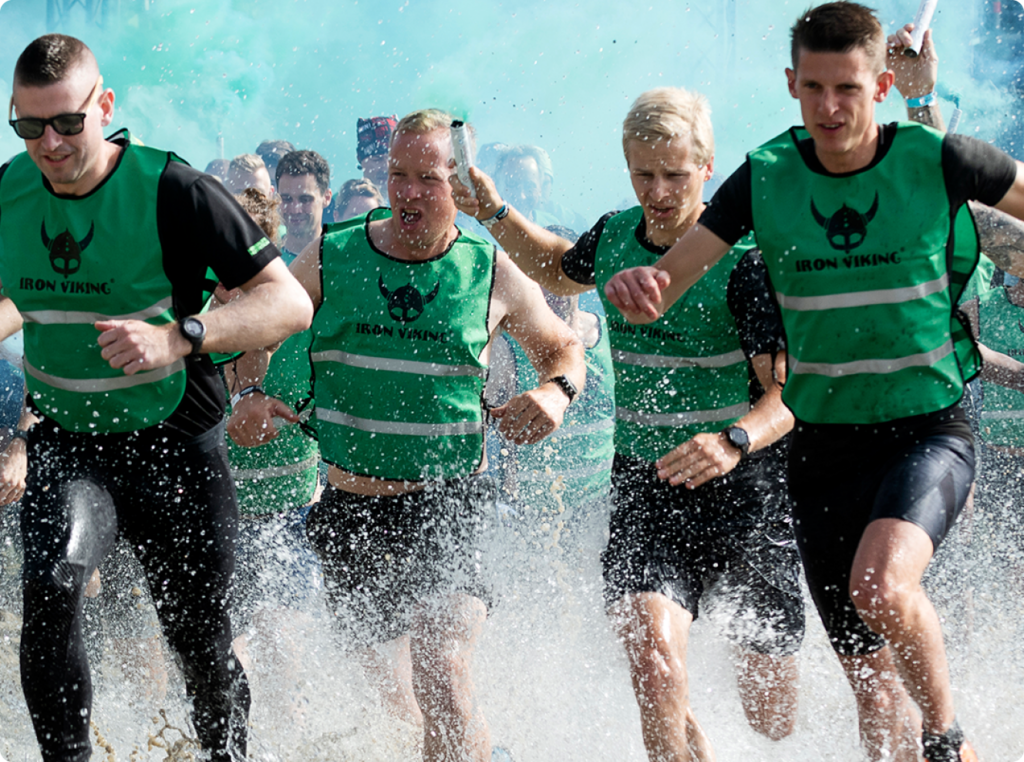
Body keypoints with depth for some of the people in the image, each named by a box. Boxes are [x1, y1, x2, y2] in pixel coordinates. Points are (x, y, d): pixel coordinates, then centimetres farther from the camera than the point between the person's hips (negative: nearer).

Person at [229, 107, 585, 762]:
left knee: (443, 677, -25)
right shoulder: (330, 259, -1)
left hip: (450, 503, -3)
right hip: (350, 504, 3)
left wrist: (557, 394, -8)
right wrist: (252, 397, -9)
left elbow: (563, 348, 14)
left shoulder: (492, 274, -2)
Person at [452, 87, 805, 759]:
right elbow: (560, 271, 28)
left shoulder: (744, 258, -15)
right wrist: (494, 214, 12)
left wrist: (734, 441, -43)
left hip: (746, 486, -3)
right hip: (646, 484, 3)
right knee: (652, 651, -24)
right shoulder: (615, 237, 2)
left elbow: (788, 390, -23)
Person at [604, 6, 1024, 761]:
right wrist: (636, 289, -29)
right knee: (872, 682, 7)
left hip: (928, 429, -3)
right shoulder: (765, 179, -4)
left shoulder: (936, 160, -9)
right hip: (823, 442, 3)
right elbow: (659, 292, -7)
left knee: (879, 585, -31)